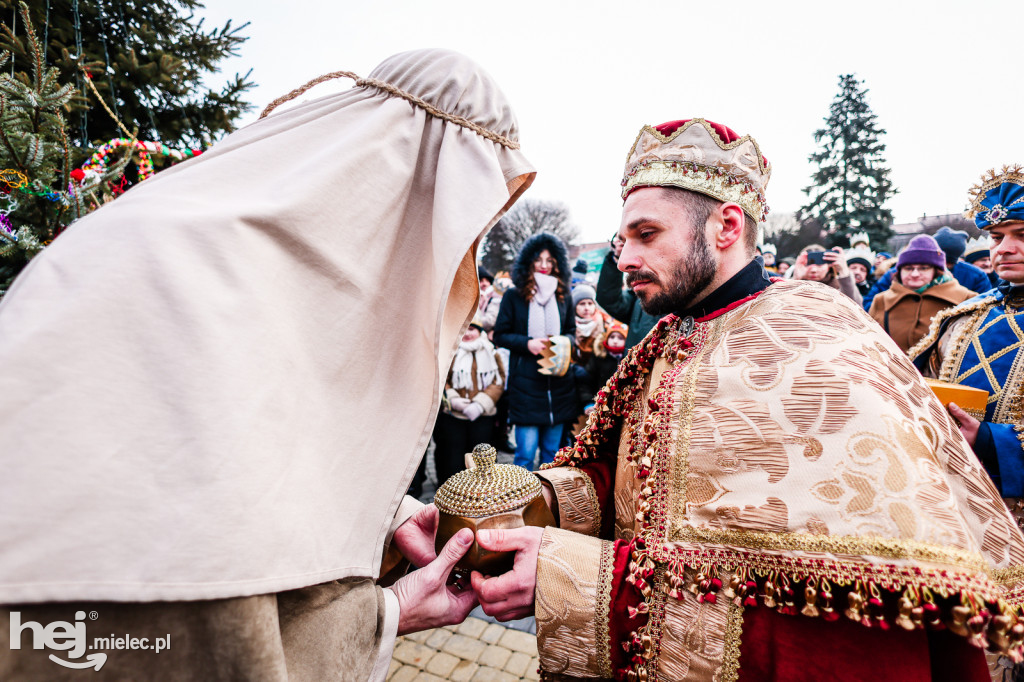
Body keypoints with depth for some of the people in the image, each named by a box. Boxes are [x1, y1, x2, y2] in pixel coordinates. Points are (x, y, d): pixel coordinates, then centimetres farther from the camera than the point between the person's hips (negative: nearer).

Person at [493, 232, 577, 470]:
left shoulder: (563, 296, 11)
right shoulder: (514, 296, 0)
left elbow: (571, 331, 17)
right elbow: (500, 334, 1)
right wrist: (527, 343, -14)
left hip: (558, 381, 4)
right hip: (525, 382, -3)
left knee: (552, 450, 12)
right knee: (526, 452, -2)